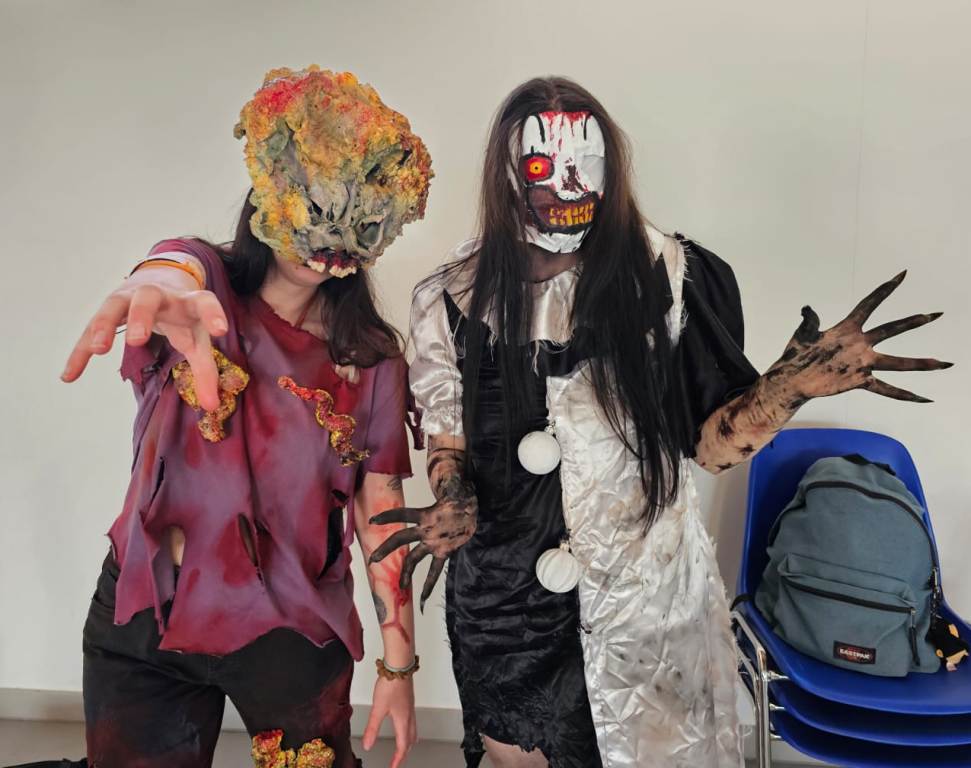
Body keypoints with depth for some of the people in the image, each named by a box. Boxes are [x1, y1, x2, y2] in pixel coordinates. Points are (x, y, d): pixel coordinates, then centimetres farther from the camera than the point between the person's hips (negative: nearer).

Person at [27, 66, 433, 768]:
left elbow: (381, 512, -3)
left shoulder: (372, 358, -2)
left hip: (293, 632, 0)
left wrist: (399, 662, -4)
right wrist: (165, 294, -54)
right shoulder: (208, 277, -4)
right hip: (145, 618, 1)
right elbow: (172, 271, -29)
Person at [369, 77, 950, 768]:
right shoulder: (456, 300, -7)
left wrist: (791, 383, -24)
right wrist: (454, 509, -18)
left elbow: (714, 441, -7)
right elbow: (450, 445, 2)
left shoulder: (665, 277, -9)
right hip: (502, 601, 1)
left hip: (644, 591, 0)